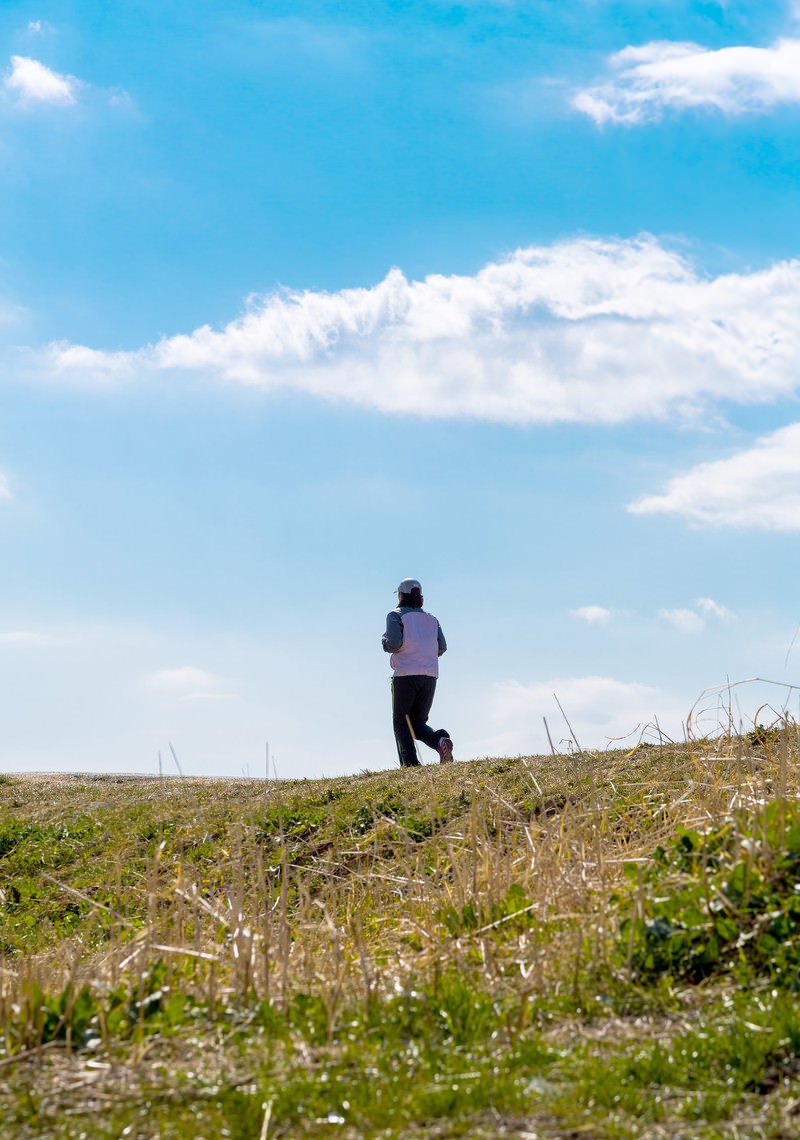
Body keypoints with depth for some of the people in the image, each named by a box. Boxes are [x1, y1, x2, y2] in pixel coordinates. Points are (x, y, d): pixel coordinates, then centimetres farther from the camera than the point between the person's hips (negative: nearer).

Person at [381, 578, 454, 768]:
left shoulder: (396, 616, 2)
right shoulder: (431, 619, 16)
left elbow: (394, 643, -12)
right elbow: (441, 647, 7)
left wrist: (384, 641, 10)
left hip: (406, 674, -4)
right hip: (430, 676, 4)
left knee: (401, 723, 6)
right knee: (418, 723, 14)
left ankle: (410, 764, -12)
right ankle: (440, 739, -17)